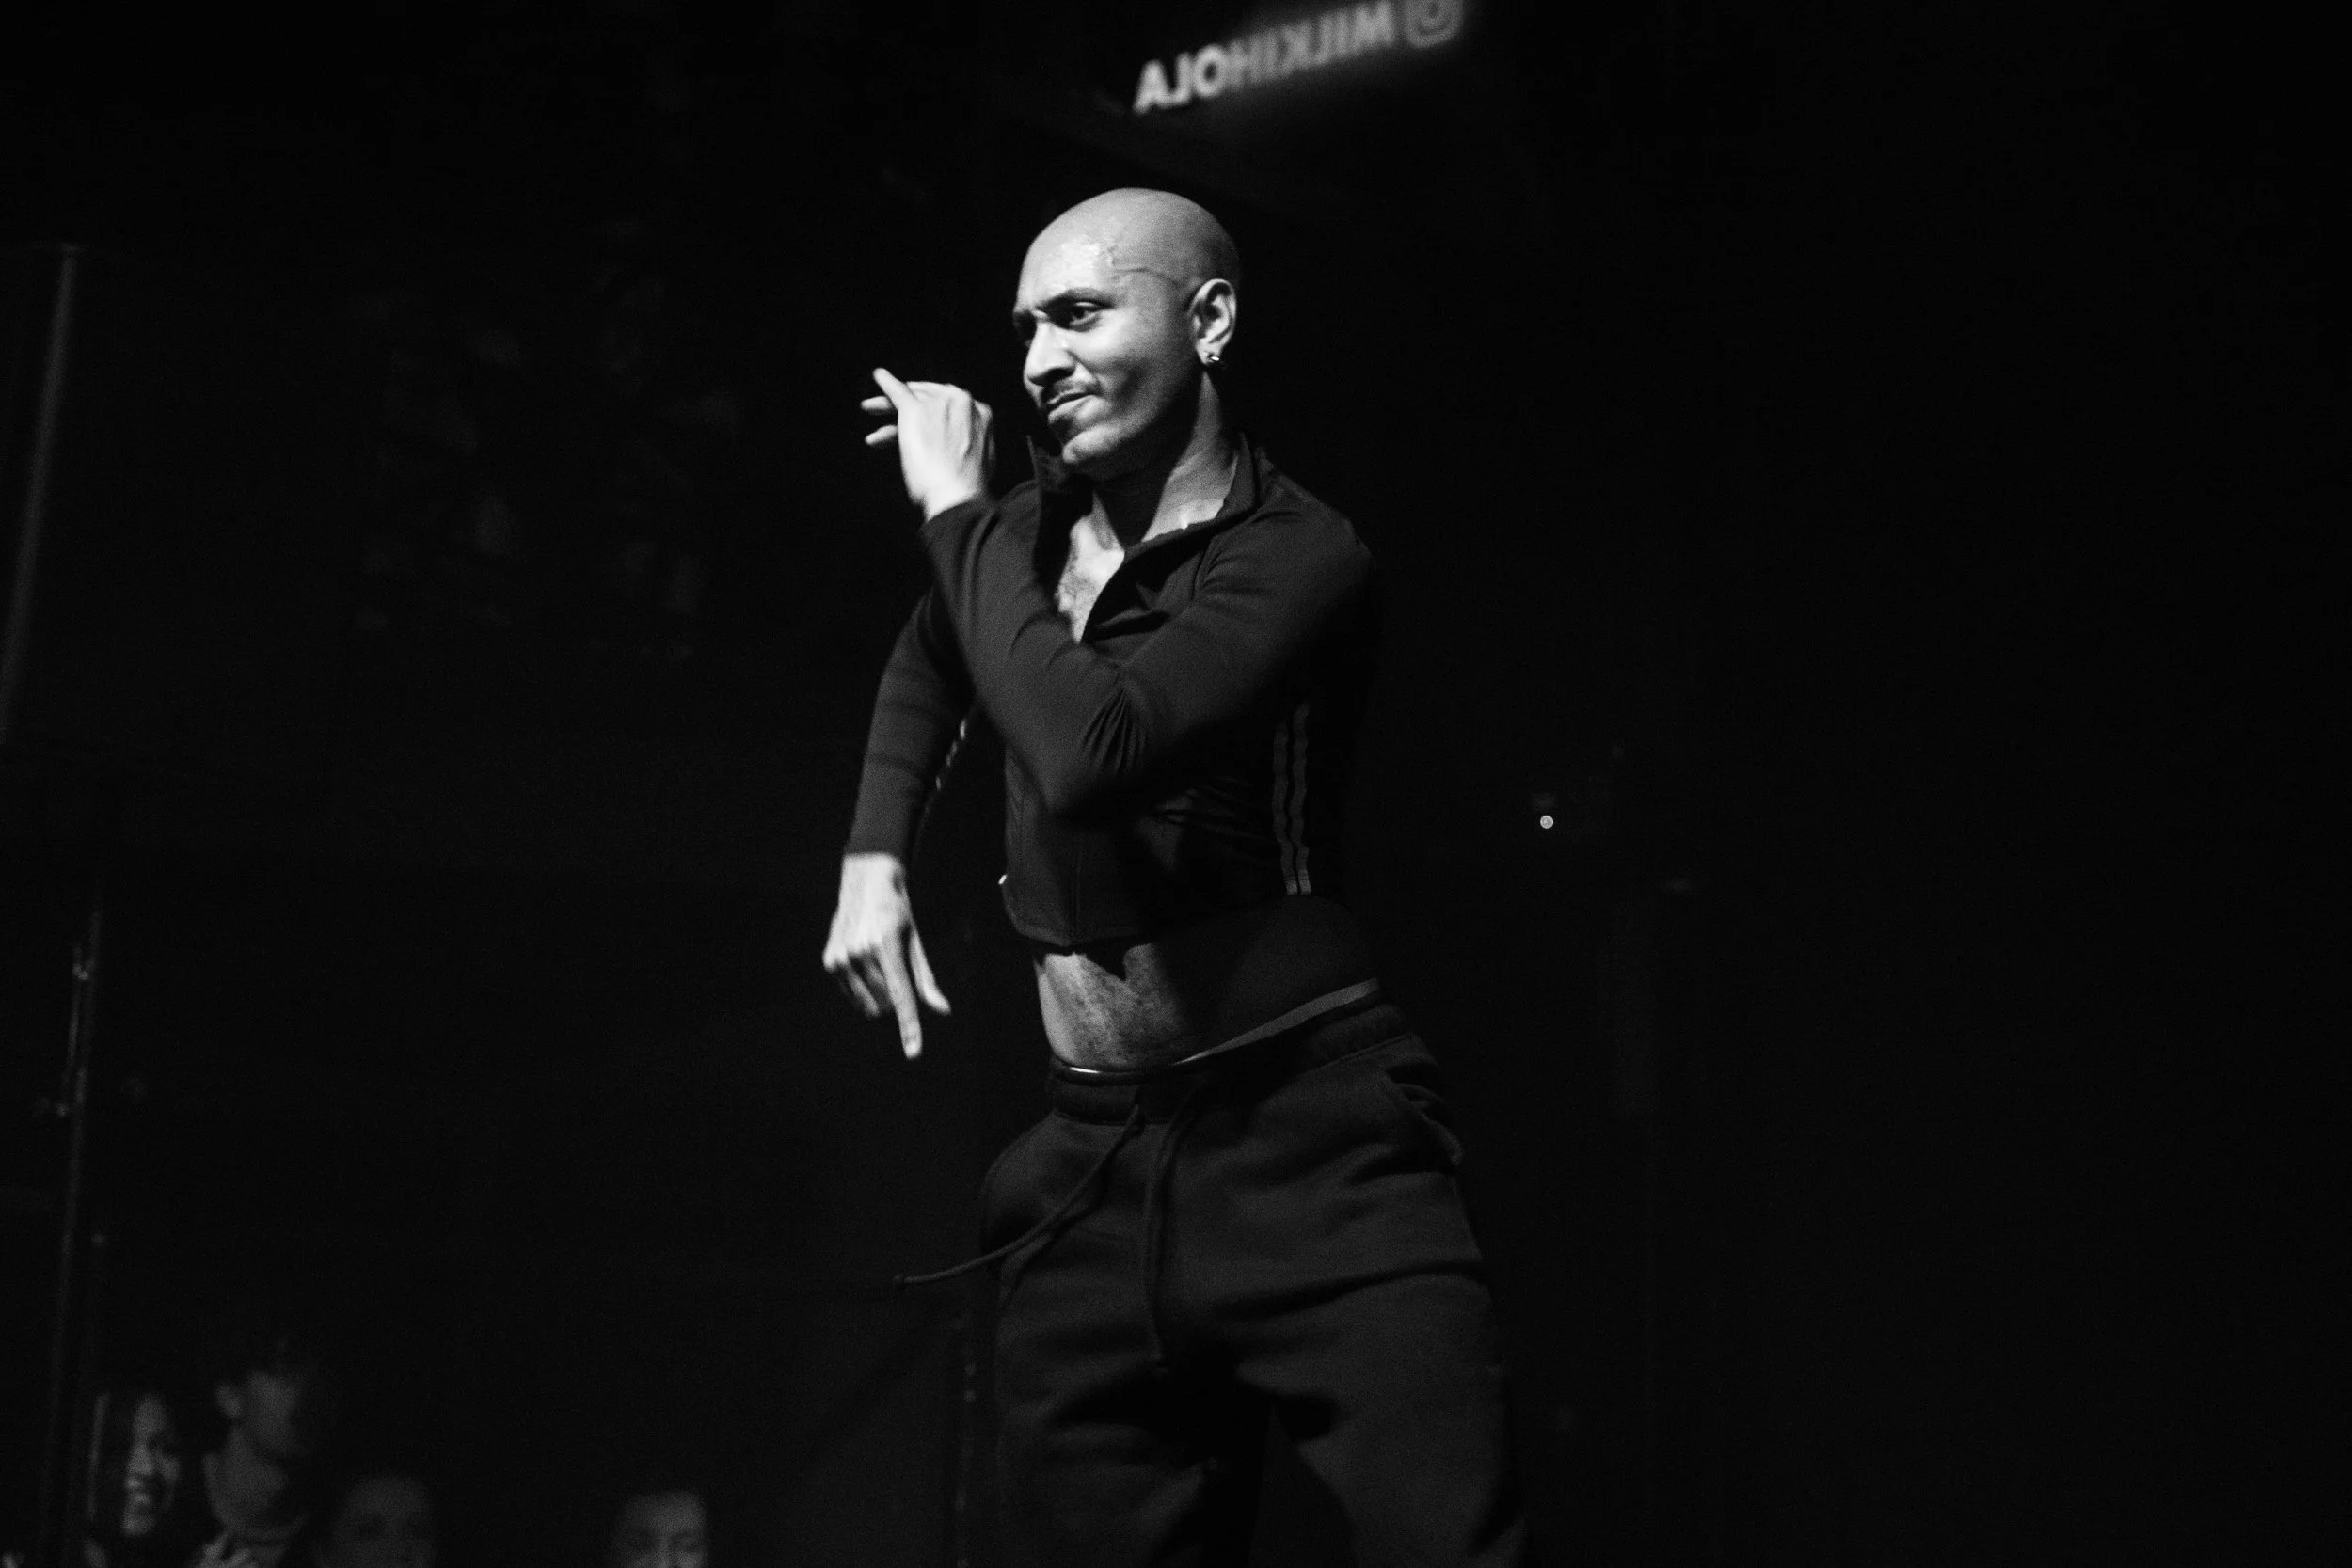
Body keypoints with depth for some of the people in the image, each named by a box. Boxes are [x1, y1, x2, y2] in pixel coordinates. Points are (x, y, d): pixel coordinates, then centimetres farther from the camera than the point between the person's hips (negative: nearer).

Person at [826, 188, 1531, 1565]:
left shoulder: (1295, 559, -12)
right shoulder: (1037, 531, 9)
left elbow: (1089, 754, -28)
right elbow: (929, 660, 33)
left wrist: (960, 512, -15)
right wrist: (876, 856, 18)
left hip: (1314, 1142, -6)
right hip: (1092, 1161, 6)